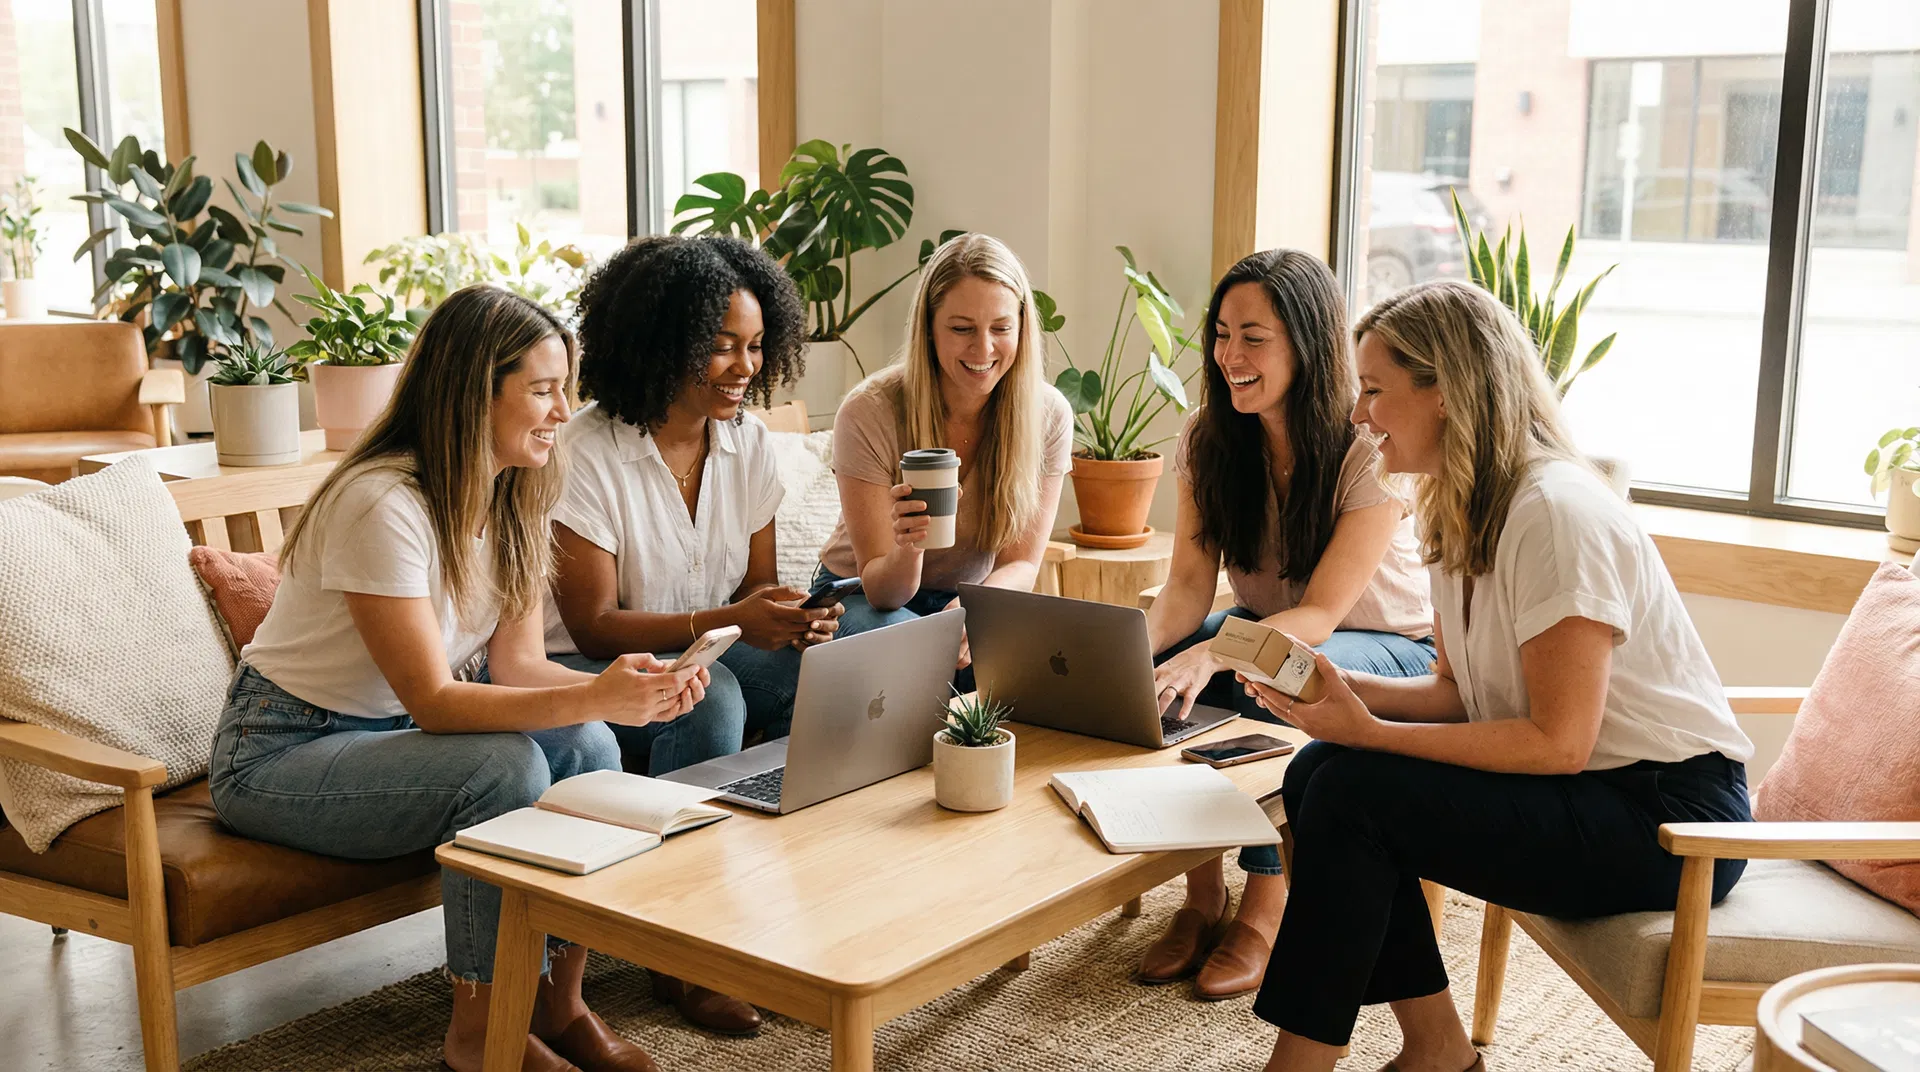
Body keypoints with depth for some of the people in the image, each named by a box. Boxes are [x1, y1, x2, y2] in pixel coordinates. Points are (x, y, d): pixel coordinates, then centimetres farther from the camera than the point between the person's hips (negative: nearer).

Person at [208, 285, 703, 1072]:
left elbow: (517, 663, -7)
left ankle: (559, 1001, -6)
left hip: (392, 733, 7)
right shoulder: (383, 504, -27)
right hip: (278, 754, -7)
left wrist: (626, 689, -26)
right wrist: (592, 697, -41)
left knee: (586, 747, -18)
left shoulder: (513, 499, -2)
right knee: (505, 766, -30)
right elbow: (433, 701, -29)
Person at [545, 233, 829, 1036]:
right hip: (584, 669, -5)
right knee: (709, 694, -35)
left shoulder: (746, 441, -1)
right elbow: (593, 626, -20)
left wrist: (789, 619, -19)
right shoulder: (589, 452, -20)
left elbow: (755, 585, 5)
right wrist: (725, 623, -32)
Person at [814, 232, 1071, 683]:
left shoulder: (1048, 414, -12)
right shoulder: (870, 412, -21)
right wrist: (907, 549, -43)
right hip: (864, 597, -3)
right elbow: (881, 590, -18)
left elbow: (1021, 564, -9)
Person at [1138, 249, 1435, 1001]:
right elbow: (1189, 585, -10)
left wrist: (1213, 654, -43)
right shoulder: (1207, 438, -7)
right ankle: (1202, 891, -9)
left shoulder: (1370, 452, -23)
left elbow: (1322, 612, -26)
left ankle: (1266, 909, -18)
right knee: (1150, 683, -25)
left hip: (1389, 648, -5)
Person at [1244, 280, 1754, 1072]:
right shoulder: (1456, 513, 8)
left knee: (1353, 793, -21)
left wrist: (1370, 733, -22)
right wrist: (1343, 689, -8)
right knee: (1317, 769, -5)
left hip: (1666, 816, -9)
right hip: (1579, 793, 9)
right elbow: (1457, 691, 10)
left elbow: (1559, 741, -22)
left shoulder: (1555, 514, -21)